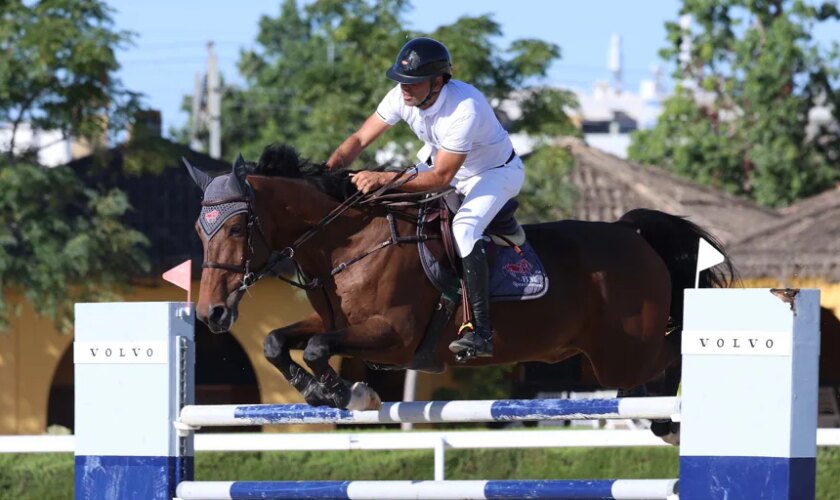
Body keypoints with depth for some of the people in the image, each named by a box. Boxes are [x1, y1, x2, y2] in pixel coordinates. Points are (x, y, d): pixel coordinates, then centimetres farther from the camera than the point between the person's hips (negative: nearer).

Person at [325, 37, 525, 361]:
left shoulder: (463, 109, -39)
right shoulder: (403, 96, -19)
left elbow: (441, 177, -37)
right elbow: (360, 140, -13)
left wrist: (383, 179, -44)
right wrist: (326, 173, -29)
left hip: (496, 172, -8)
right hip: (440, 160, 8)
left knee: (464, 227, -32)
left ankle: (480, 331, -34)